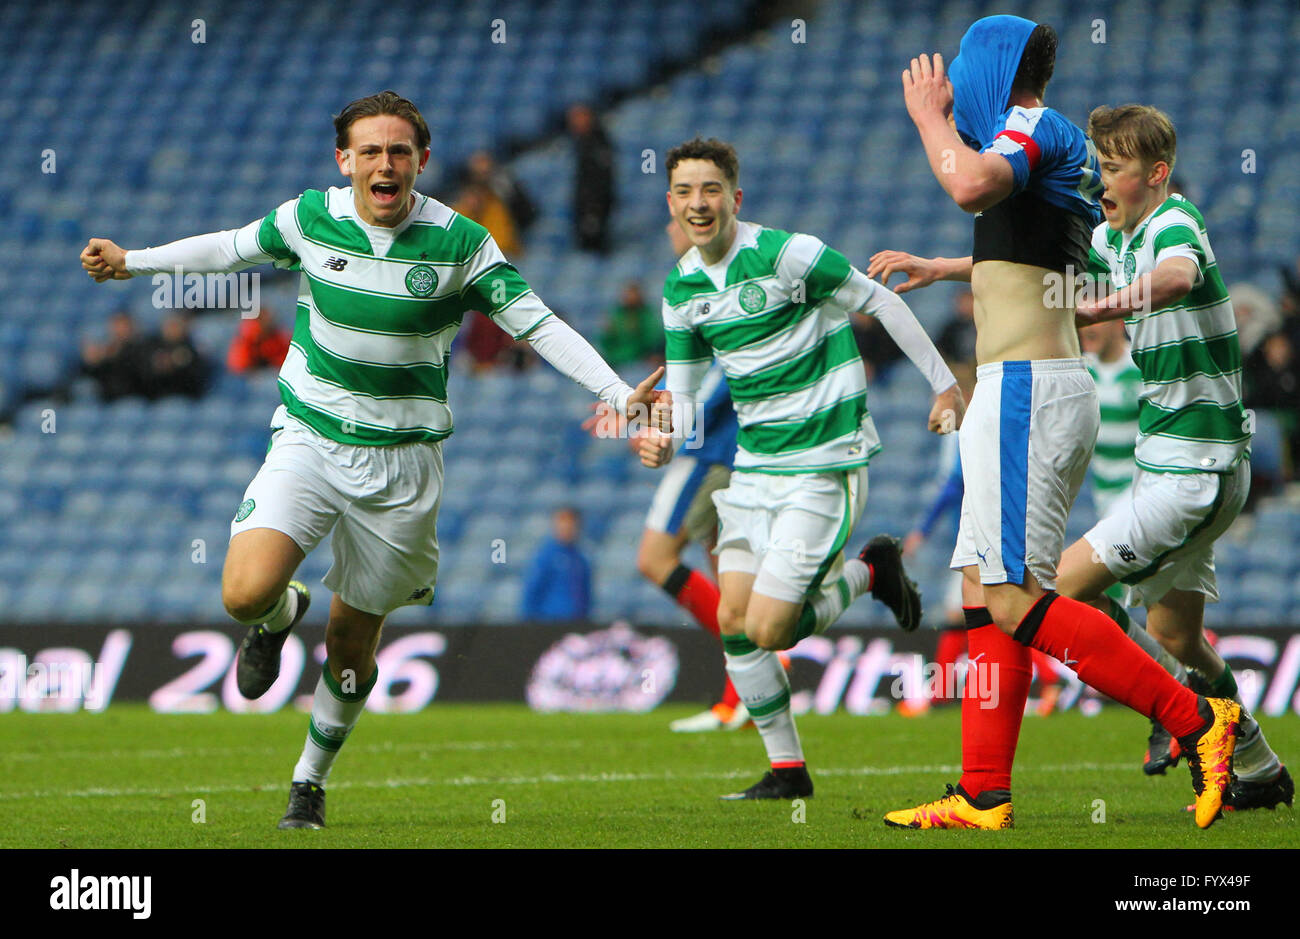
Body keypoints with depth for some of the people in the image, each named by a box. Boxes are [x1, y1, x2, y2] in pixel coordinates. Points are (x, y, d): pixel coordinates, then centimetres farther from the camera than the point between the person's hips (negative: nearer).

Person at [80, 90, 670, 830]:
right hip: (309, 437, 1)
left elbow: (537, 322, -7)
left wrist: (618, 395, -17)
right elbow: (233, 248, 15)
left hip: (401, 462, -1)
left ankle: (311, 779, 29)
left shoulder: (459, 242, -10)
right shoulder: (310, 218, -5)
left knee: (353, 643, 5)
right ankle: (281, 616, 17)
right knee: (246, 593, -22)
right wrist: (131, 262, 16)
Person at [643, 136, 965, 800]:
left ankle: (867, 573, 15)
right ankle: (786, 770, 13)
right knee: (733, 621, 0)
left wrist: (944, 384, -2)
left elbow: (881, 303, -7)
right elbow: (683, 392, 12)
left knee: (769, 629, -12)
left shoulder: (785, 254, -16)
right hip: (754, 464, 7)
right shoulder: (680, 289, 4)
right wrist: (662, 441, -11)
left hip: (825, 463, -7)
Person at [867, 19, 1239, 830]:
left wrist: (931, 116, -14)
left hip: (1025, 388, -10)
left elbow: (974, 185, -32)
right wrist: (939, 270, 51)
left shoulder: (1033, 128, -8)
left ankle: (1195, 719, -14)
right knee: (988, 595, 8)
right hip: (1054, 387, 10)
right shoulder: (1066, 147, 21)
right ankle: (984, 797, 7)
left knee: (1016, 599, -12)